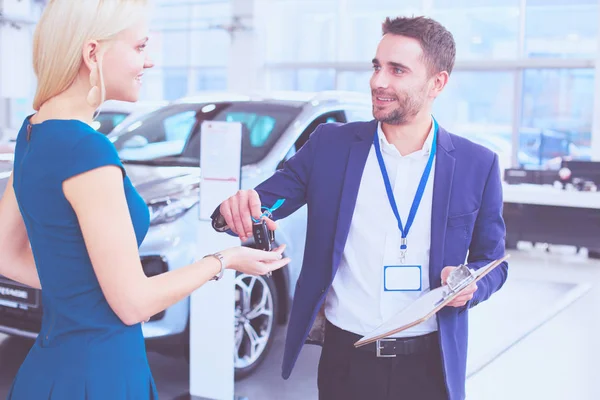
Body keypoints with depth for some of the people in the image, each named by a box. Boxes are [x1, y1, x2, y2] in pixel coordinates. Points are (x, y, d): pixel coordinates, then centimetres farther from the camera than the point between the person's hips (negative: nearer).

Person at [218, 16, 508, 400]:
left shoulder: (478, 165, -3)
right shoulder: (331, 145, -3)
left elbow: (491, 260, 5)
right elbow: (265, 199, -3)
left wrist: (470, 285, -16)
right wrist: (240, 207, -26)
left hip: (427, 367, 0)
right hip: (344, 360, 1)